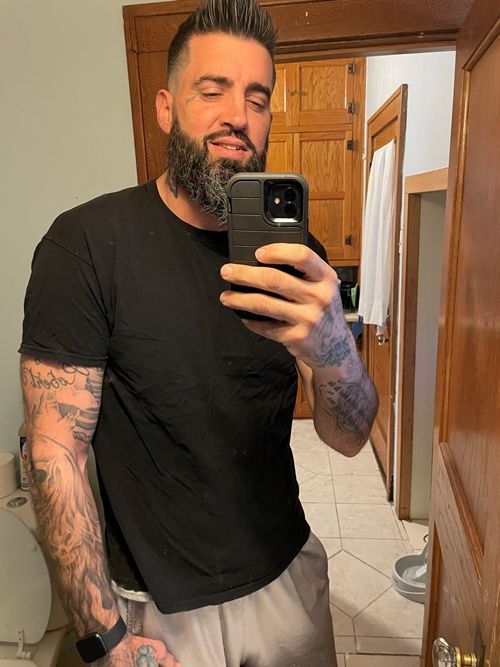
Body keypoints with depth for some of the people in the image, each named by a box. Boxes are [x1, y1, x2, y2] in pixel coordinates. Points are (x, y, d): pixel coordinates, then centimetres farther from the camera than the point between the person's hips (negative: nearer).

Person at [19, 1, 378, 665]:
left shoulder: (292, 253, -7)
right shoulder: (86, 243, -18)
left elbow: (348, 439, -11)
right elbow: (55, 455, -16)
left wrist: (332, 348, -32)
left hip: (288, 576, 4)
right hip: (159, 603, -3)